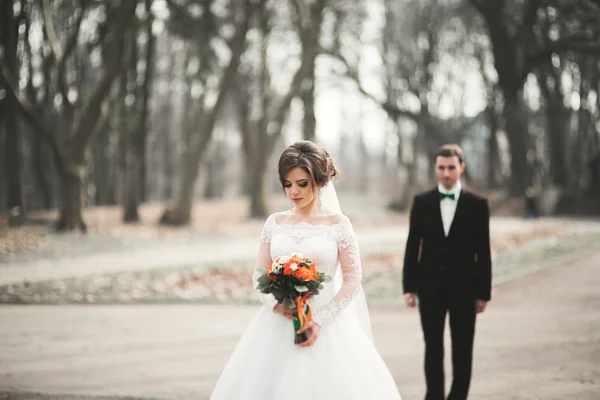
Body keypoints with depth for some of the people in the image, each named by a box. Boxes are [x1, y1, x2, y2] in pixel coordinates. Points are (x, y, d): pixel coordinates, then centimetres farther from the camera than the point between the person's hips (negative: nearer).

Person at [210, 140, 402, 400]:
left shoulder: (338, 223, -2)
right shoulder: (275, 222, 6)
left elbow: (352, 280, -4)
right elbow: (259, 273, 8)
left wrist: (321, 320, -13)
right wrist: (274, 302, -12)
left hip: (324, 324, -3)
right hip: (278, 322, 3)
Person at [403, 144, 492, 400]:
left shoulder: (477, 205, -1)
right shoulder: (421, 202, 2)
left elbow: (483, 252, -1)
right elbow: (412, 246, 3)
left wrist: (483, 292, -3)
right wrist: (409, 287, -1)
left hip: (464, 287, -1)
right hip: (430, 287, 1)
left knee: (462, 349, 6)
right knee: (433, 348, 4)